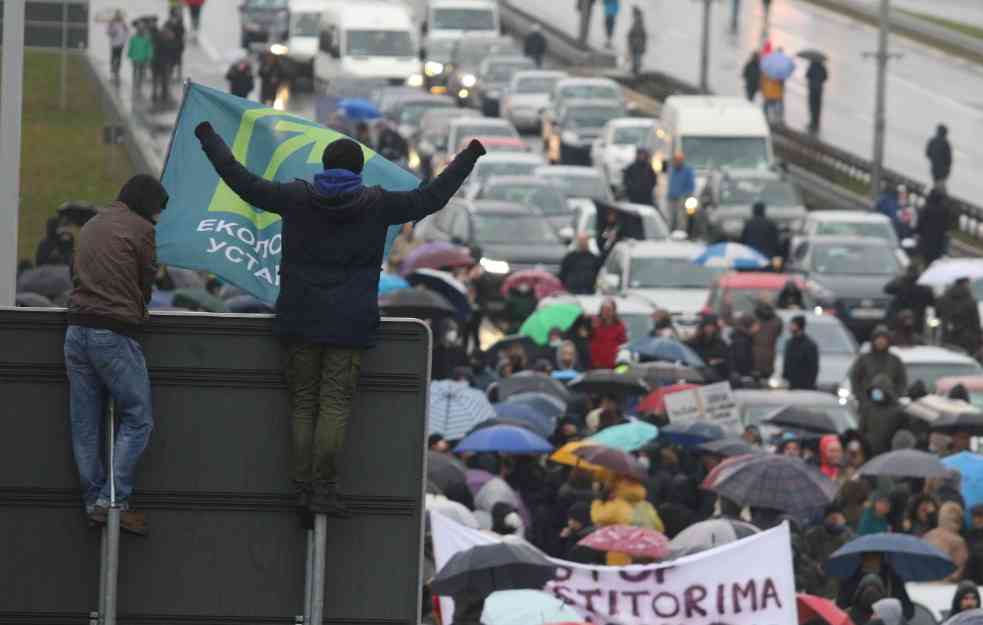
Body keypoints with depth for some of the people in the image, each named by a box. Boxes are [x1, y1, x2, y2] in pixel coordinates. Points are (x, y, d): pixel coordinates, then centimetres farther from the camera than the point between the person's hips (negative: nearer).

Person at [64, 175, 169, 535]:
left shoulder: (91, 226, 18)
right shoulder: (140, 229, -3)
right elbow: (146, 283, 3)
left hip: (77, 329, 7)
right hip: (115, 333, -7)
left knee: (85, 425, 7)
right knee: (138, 419, 0)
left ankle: (93, 501, 8)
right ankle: (115, 501, -8)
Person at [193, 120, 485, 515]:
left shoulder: (297, 198, 1)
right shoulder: (376, 205, -2)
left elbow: (244, 183, 6)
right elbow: (431, 197, 5)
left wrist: (209, 139, 18)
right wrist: (468, 158, 17)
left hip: (300, 319, 2)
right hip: (350, 323, -2)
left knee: (303, 403, 7)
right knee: (335, 404, -3)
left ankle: (303, 486, 4)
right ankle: (324, 487, -10)